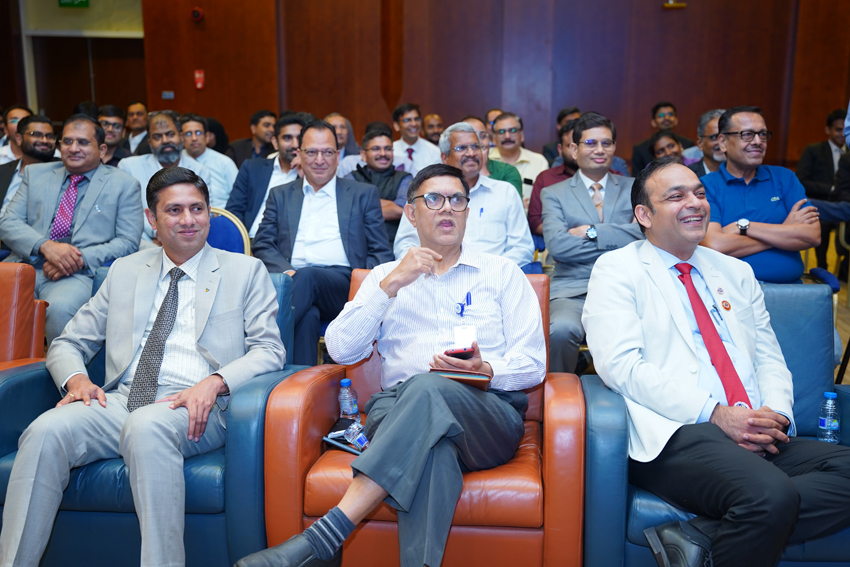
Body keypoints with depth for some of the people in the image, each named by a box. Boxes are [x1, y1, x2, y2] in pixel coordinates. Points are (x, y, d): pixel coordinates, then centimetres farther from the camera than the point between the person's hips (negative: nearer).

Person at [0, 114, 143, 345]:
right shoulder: (35, 173, 20)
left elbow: (128, 242, 2)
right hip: (25, 266, 3)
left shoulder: (124, 185, 9)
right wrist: (45, 246, -10)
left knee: (61, 307, -35)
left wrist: (81, 259, -13)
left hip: (77, 274, -3)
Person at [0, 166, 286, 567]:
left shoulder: (246, 271, 13)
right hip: (120, 401, 4)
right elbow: (69, 343, 22)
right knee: (46, 431, -26)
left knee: (147, 425, -37)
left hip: (195, 409, -3)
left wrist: (215, 382, -16)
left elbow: (270, 350, 3)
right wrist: (75, 379, -2)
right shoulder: (125, 271, 22)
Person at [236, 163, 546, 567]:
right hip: (398, 407, 1)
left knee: (427, 389, -37)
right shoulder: (385, 276, 23)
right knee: (433, 445, -39)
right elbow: (341, 350, 7)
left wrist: (486, 369, -13)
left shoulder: (502, 273, 19)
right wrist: (391, 284, -3)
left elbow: (533, 364, 10)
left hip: (489, 413, 0)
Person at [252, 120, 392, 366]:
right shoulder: (280, 195, 25)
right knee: (308, 316, -36)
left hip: (344, 285, -1)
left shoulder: (364, 194, 19)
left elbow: (381, 252, 14)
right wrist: (286, 271, -8)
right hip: (293, 281, 1)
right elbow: (261, 245, 15)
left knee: (307, 277, -36)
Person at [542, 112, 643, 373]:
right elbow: (557, 245, -5)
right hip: (573, 291, -1)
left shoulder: (634, 189, 18)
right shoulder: (553, 194, 13)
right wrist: (620, 242, -4)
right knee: (562, 329, -34)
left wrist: (591, 232, -5)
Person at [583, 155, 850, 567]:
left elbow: (770, 359, 21)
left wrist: (776, 415, -3)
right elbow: (621, 366, -7)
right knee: (772, 495, -34)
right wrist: (714, 413, -15)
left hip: (757, 436, 7)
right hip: (674, 434, -7)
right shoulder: (617, 270, 6)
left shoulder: (736, 273, 25)